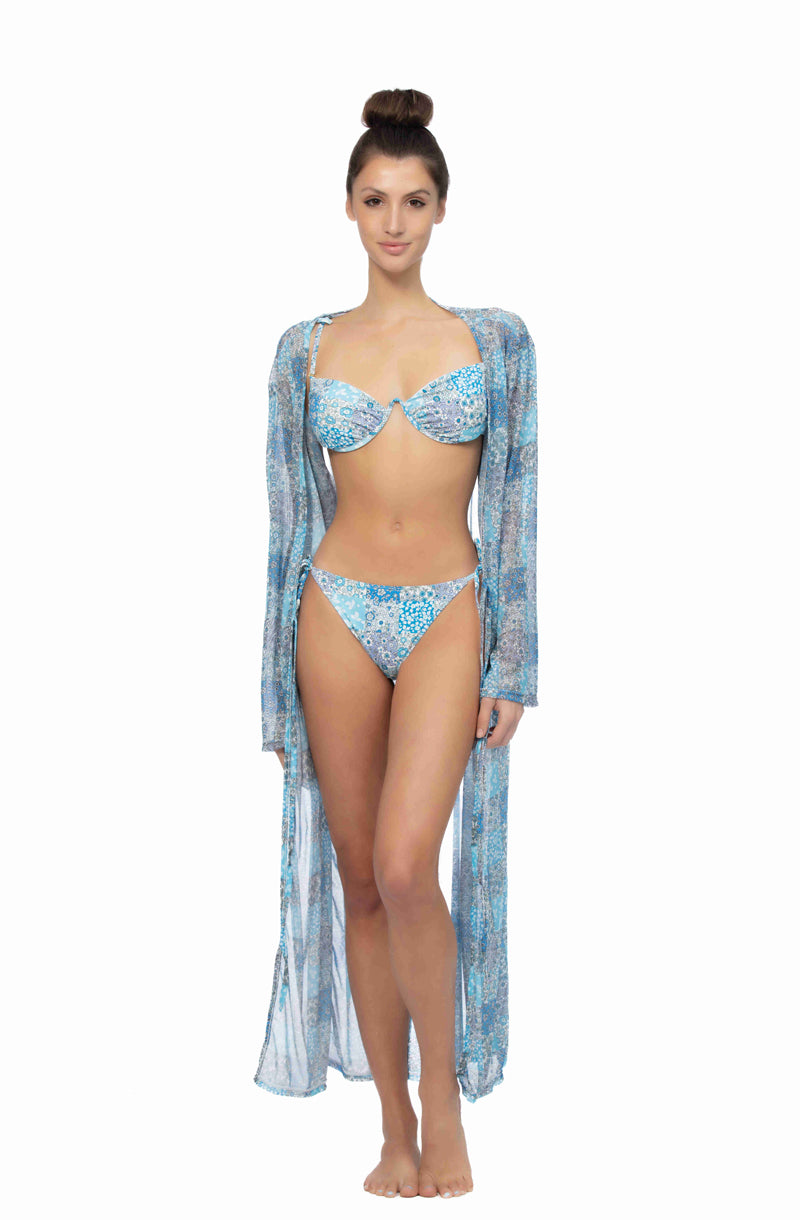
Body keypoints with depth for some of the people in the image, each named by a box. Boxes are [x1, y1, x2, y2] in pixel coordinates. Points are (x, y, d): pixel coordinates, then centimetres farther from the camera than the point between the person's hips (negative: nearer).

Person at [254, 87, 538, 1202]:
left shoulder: (495, 339, 5)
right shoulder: (306, 350, 8)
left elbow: (516, 506, 3)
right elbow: (291, 520, 9)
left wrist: (511, 664, -4)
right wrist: (282, 679, 6)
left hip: (447, 613, -2)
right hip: (339, 610, 2)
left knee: (406, 865, -18)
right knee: (358, 879, 5)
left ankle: (443, 1089, 6)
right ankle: (397, 1130, 19)